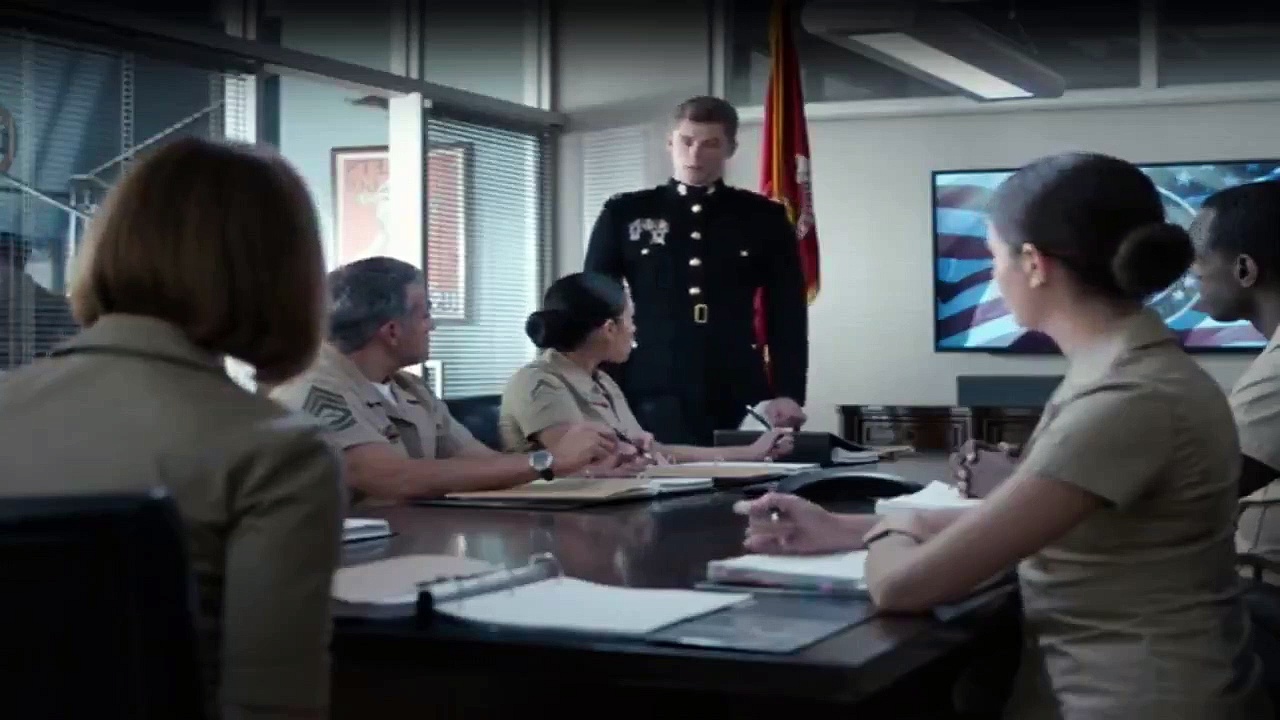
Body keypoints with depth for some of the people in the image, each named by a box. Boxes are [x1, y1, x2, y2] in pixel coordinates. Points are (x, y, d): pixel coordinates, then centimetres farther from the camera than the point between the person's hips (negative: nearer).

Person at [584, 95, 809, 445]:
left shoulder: (765, 219, 9)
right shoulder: (624, 214, 8)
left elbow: (788, 315, 6)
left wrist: (788, 393, -6)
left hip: (739, 401, 1)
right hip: (653, 398, 0)